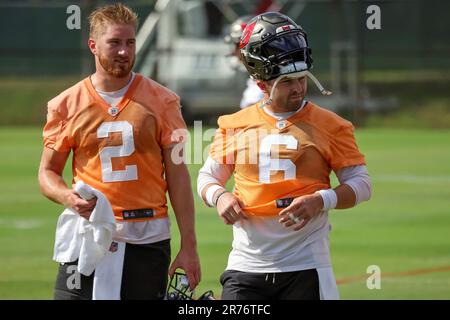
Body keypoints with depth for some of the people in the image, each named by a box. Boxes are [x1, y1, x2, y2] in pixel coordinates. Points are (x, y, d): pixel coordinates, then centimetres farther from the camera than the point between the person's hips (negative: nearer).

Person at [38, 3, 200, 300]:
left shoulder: (161, 101, 4)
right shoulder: (67, 105, 5)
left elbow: (177, 175, 3)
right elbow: (48, 172, 10)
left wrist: (189, 247, -2)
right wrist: (68, 197, -14)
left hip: (148, 239, 0)